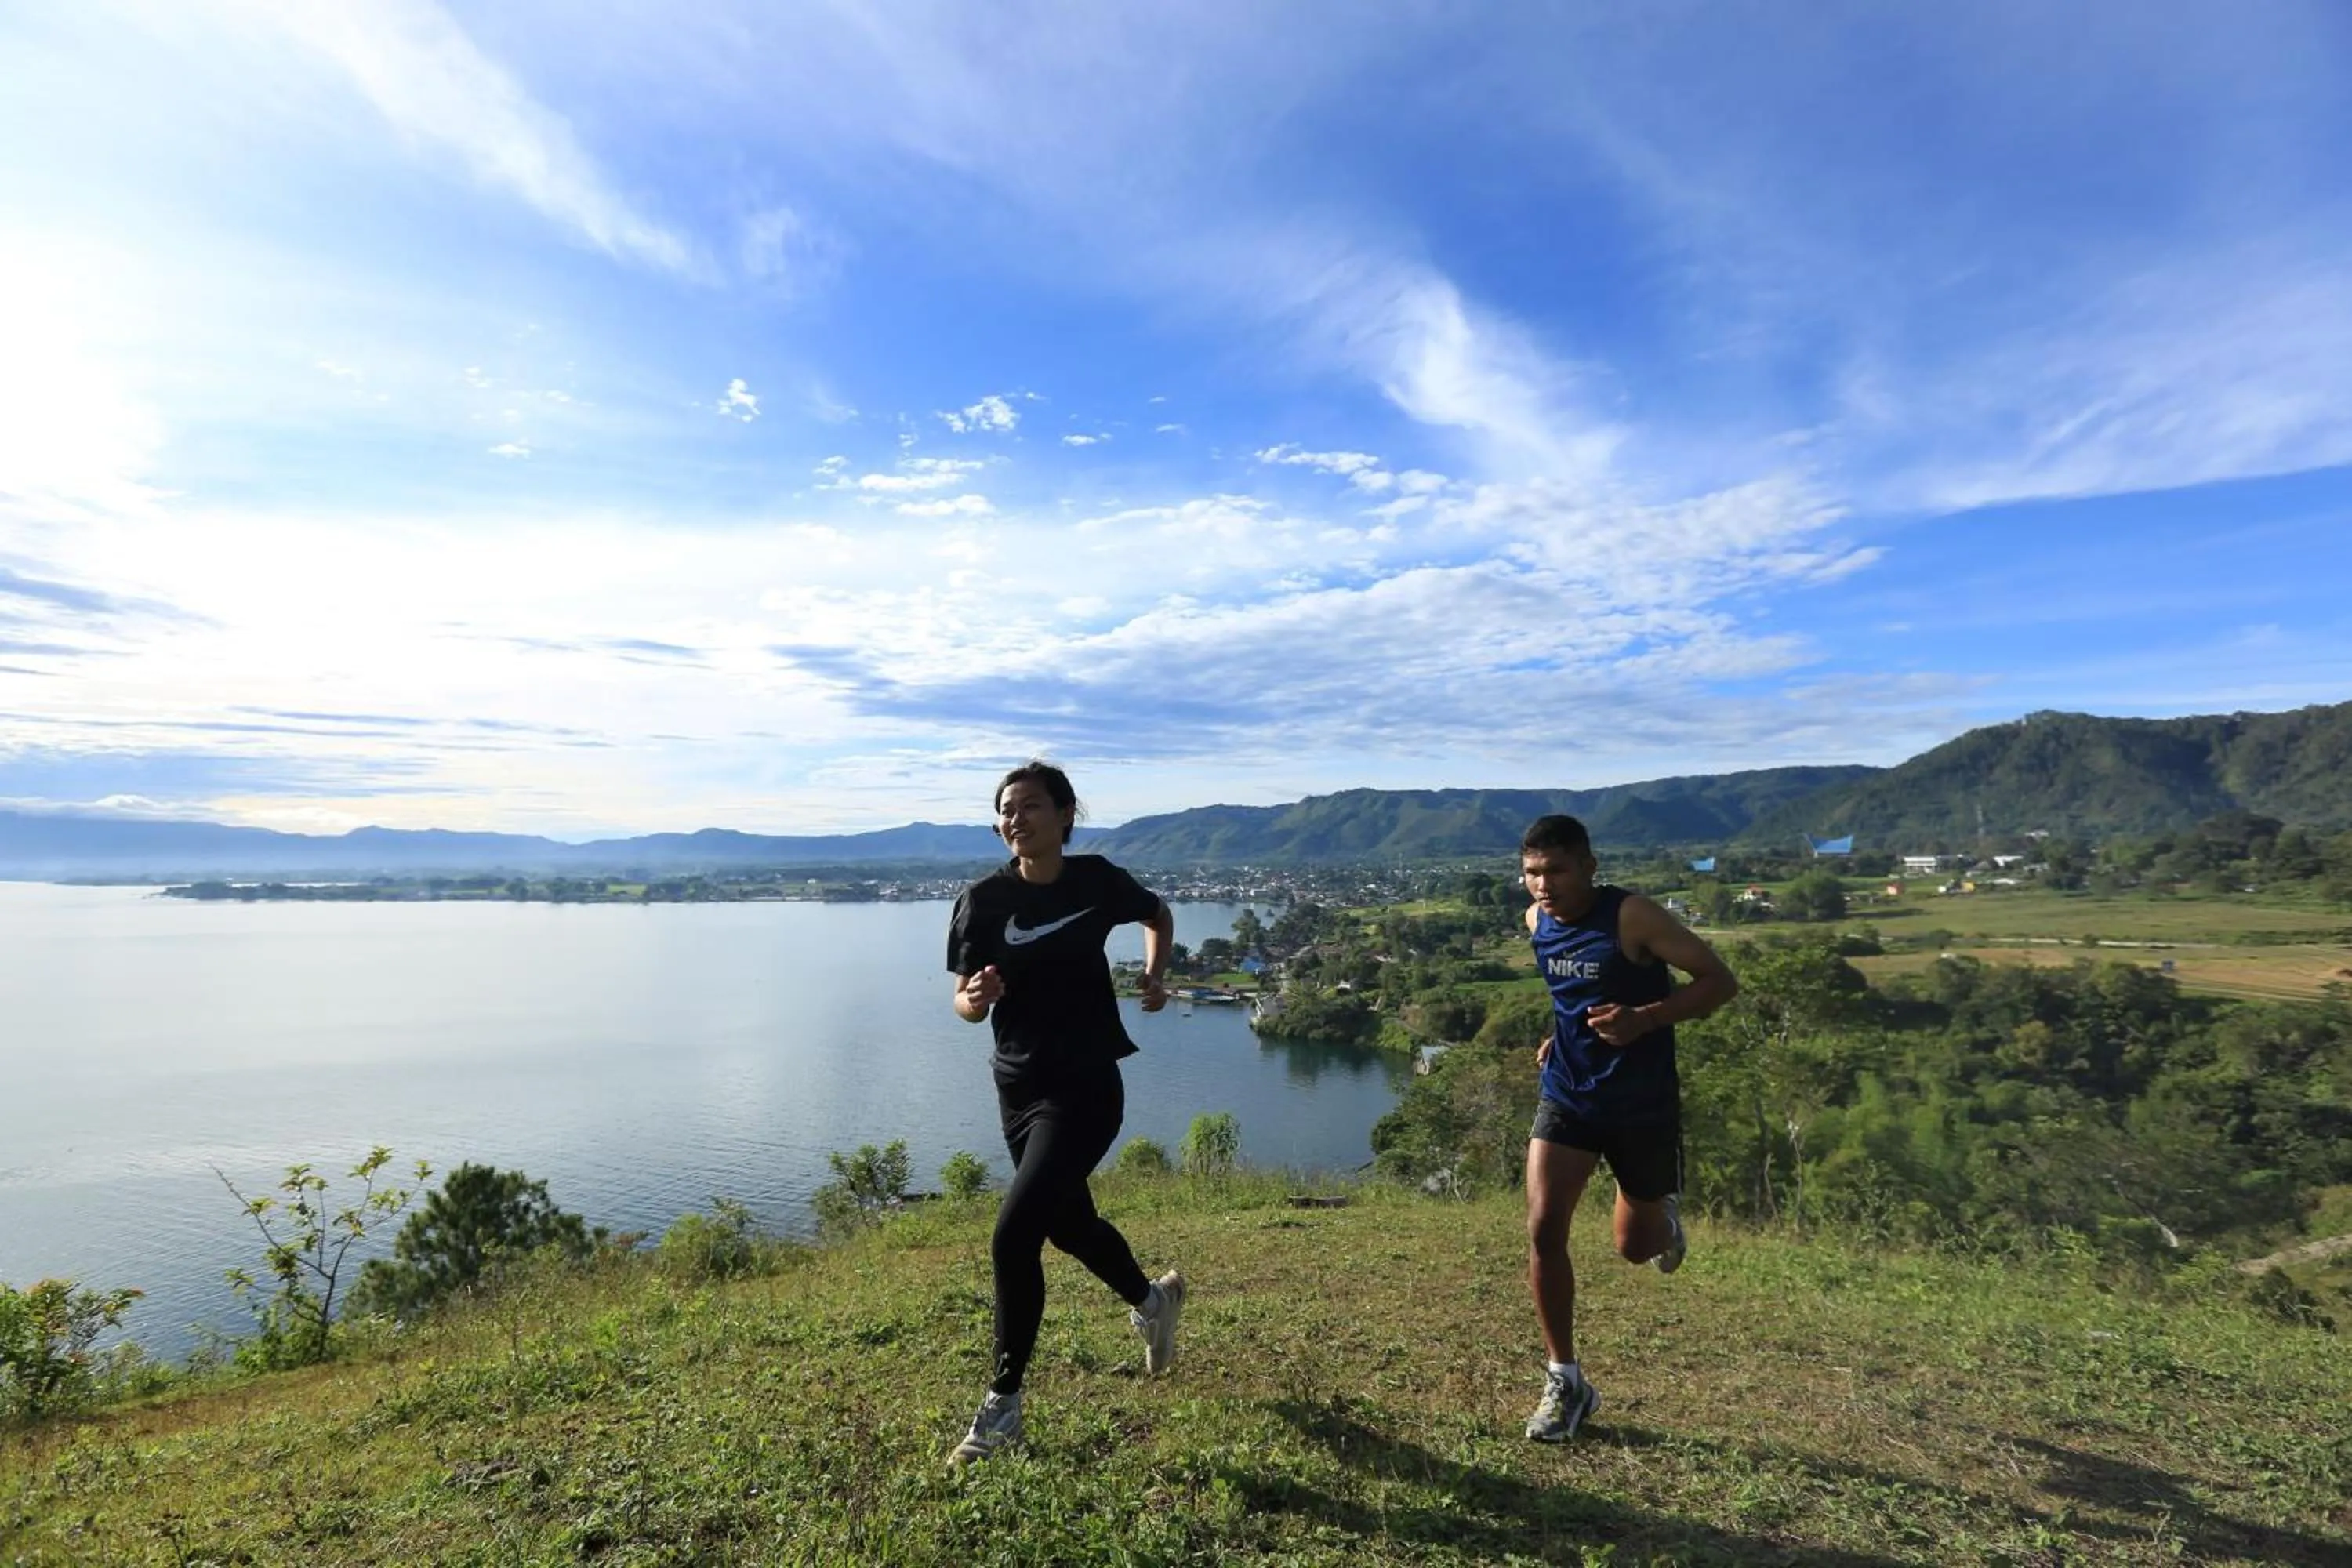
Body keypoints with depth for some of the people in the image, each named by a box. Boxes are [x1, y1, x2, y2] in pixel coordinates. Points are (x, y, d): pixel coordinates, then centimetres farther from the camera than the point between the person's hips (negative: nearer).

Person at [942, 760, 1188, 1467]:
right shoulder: (986, 897, -8)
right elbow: (965, 1003, -6)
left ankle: (1003, 1406, 12)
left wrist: (1155, 977, -5)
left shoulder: (1096, 879, -9)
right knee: (1069, 1224, 21)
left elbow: (1158, 915, 11)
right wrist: (975, 998, -29)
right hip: (1018, 1089, 4)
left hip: (1085, 1089, -4)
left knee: (1013, 1238, -11)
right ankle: (1154, 1298, 52)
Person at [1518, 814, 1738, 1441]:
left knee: (1634, 1247, 13)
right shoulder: (1537, 921, -2)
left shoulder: (1632, 916, -21)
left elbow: (1720, 980, -18)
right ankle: (1566, 1383, 9)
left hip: (1643, 1105, -4)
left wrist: (1644, 1019, -31)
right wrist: (1562, 1036, 3)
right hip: (1567, 1096, 4)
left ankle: (1664, 1215, 50)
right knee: (1543, 1232, -8)